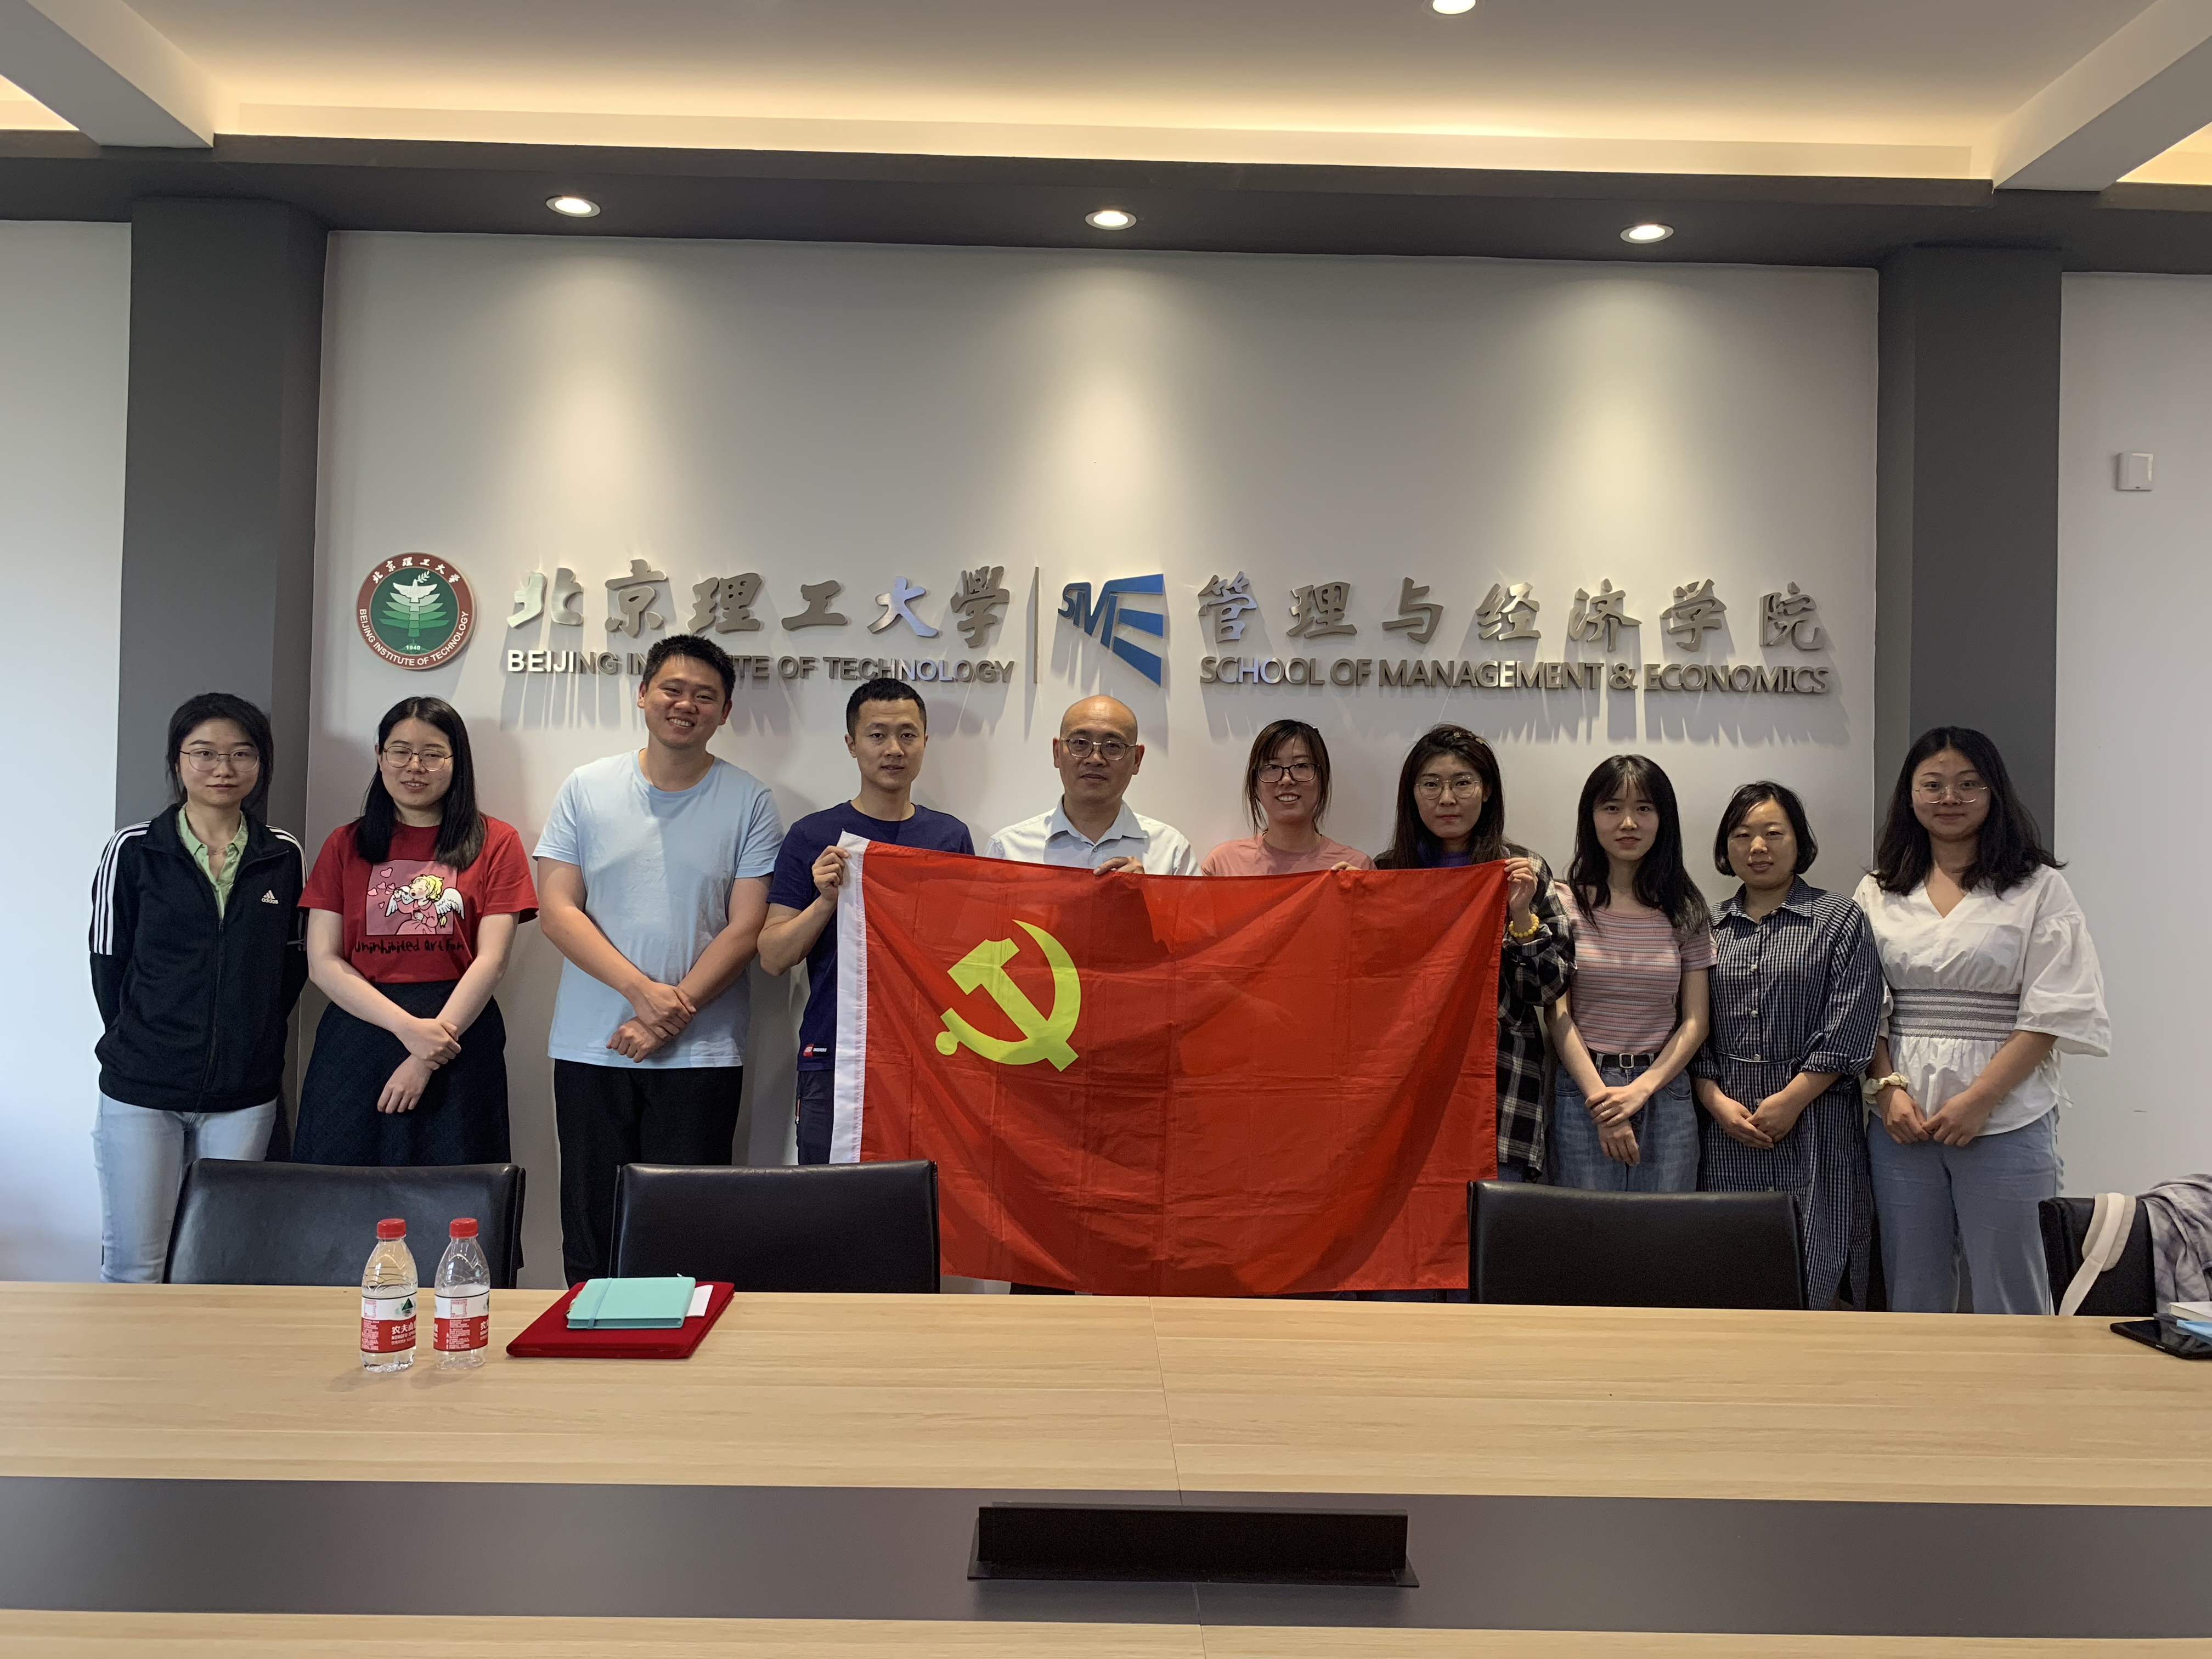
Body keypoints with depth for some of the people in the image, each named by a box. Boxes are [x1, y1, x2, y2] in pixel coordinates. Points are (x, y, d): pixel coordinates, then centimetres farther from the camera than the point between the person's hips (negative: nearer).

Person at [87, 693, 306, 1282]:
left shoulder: (284, 857, 3)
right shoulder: (134, 850, -2)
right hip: (141, 1090, -1)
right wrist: (139, 1044, 4)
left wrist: (257, 1040, 5)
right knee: (133, 1267, 1)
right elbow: (108, 962, 4)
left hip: (245, 1094, 2)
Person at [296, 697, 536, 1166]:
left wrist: (428, 1056, -12)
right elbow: (322, 963, 2)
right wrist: (407, 1027, -12)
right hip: (357, 1034, 2)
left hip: (459, 1030, -1)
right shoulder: (345, 844, 10)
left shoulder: (496, 842, 4)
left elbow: (492, 960, -4)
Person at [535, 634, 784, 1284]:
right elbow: (556, 910, -1)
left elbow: (746, 927, -3)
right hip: (590, 1051, 2)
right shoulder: (586, 788, 5)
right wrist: (642, 991, -13)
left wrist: (671, 1016, -12)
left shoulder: (748, 801, 2)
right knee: (590, 1234, 7)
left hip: (700, 1055, -1)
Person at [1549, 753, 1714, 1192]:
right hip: (1582, 1093, -2)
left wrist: (1640, 1090, -10)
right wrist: (1601, 1097, -13)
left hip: (1664, 1092, 2)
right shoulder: (1565, 903, 0)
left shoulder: (1686, 911, 7)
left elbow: (1695, 1023, 4)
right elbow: (1559, 1016, -4)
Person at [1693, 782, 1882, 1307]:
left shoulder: (1839, 920, 5)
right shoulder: (1707, 929, 12)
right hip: (1727, 1129, 3)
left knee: (1810, 1279, -4)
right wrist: (1718, 1101, -4)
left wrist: (1791, 1099, -11)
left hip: (1814, 1126, -2)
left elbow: (1849, 1028, -4)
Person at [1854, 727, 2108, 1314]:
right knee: (1912, 1297, 9)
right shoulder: (1878, 894, 11)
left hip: (2006, 1122, -3)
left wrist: (1979, 1098, -13)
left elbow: (2053, 1013, -5)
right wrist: (1890, 1088, -6)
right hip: (1901, 1121, 3)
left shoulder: (2039, 889, 1)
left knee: (2008, 1297, 4)